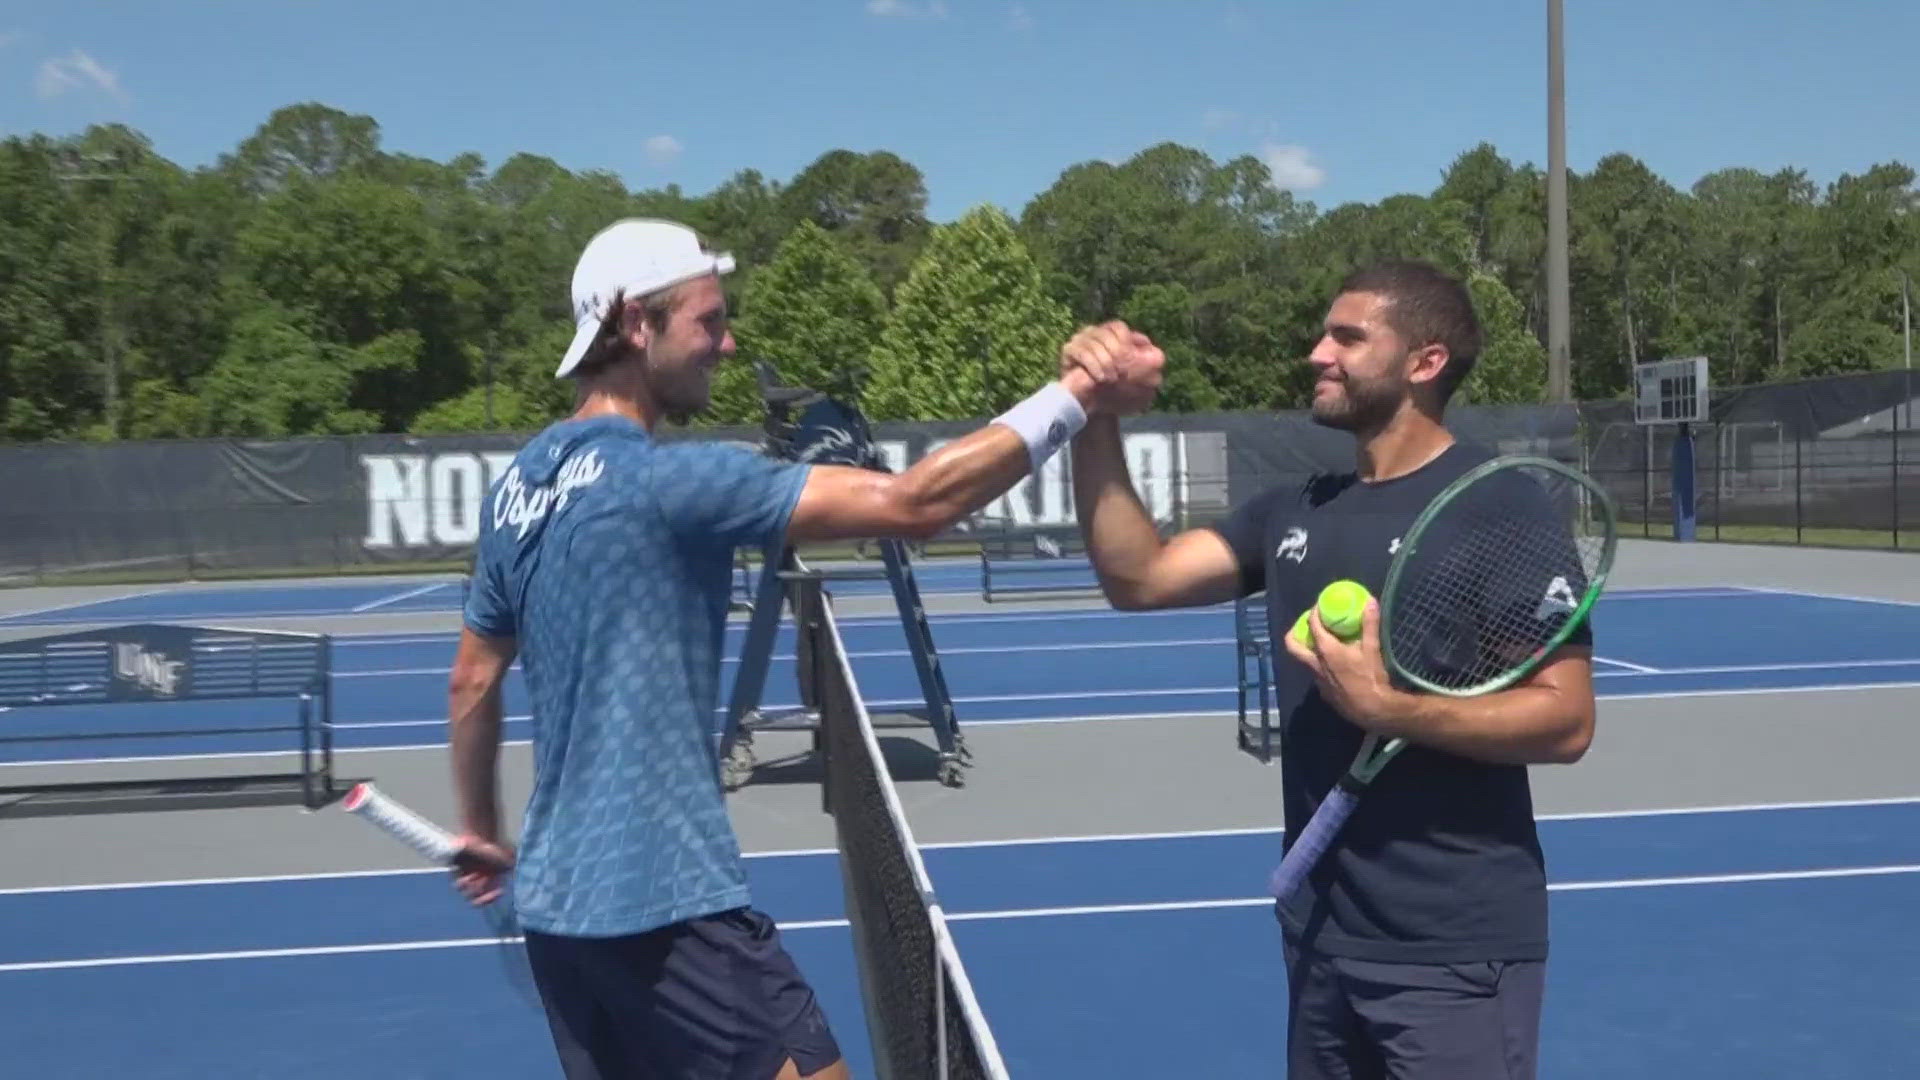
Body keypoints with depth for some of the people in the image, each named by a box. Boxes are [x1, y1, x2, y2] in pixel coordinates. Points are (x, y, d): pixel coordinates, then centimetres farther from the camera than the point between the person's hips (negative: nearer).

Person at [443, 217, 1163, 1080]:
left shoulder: (519, 487, 8)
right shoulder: (667, 479, -18)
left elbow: (473, 682, 18)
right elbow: (913, 503, -22)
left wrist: (481, 831, 30)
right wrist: (1080, 394, -17)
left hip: (556, 902, 9)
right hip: (662, 905, -9)